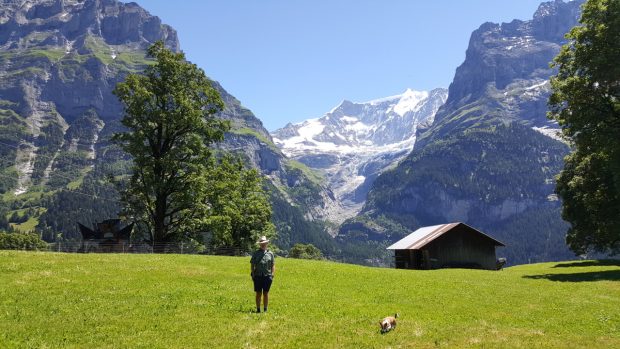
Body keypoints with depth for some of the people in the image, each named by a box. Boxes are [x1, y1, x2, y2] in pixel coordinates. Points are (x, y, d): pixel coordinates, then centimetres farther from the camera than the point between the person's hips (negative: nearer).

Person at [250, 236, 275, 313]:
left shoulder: (270, 253, 9)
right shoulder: (255, 253, 7)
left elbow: (273, 265, 9)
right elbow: (252, 264, 8)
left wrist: (272, 275, 0)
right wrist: (252, 275, -1)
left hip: (267, 276, 0)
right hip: (258, 276, 0)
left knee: (266, 293, 4)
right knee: (258, 293, 3)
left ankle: (265, 309, 11)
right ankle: (258, 309, 10)